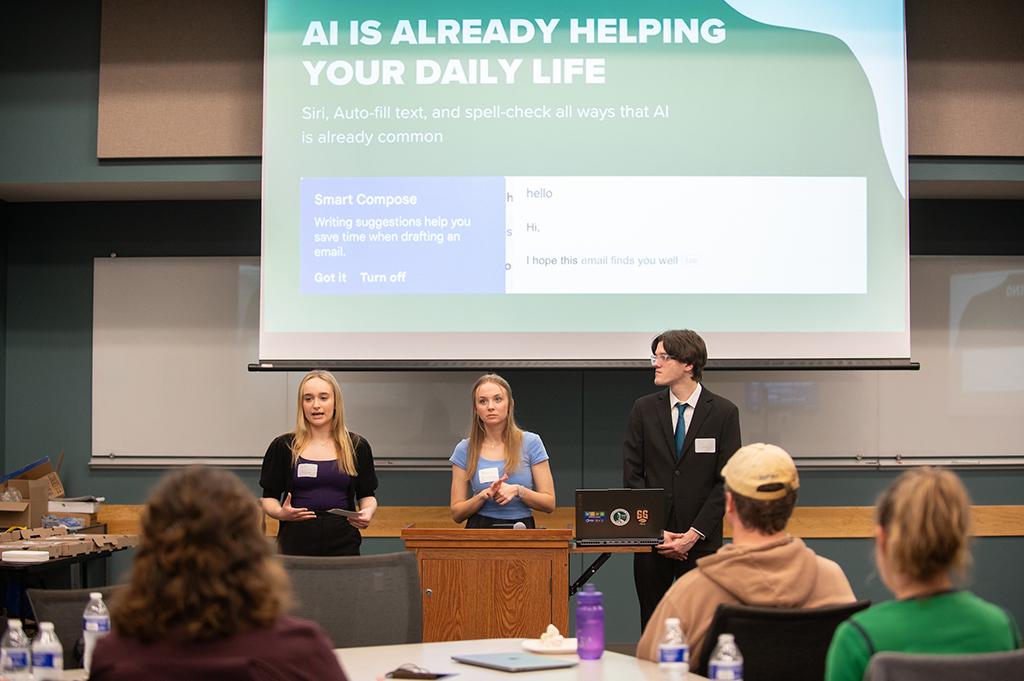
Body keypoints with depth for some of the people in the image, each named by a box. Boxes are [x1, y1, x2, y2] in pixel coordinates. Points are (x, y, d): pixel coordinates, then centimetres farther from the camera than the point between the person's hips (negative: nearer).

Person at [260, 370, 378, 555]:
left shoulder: (357, 446, 6)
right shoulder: (283, 446, 4)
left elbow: (367, 496, 13)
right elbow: (269, 498, 7)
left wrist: (368, 511, -8)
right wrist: (281, 513, -14)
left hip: (343, 545, 1)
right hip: (296, 545, -1)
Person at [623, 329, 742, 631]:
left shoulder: (723, 412, 0)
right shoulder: (644, 409, 6)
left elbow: (727, 480, -2)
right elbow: (632, 475, 4)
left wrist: (694, 534, -10)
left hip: (701, 541, -2)